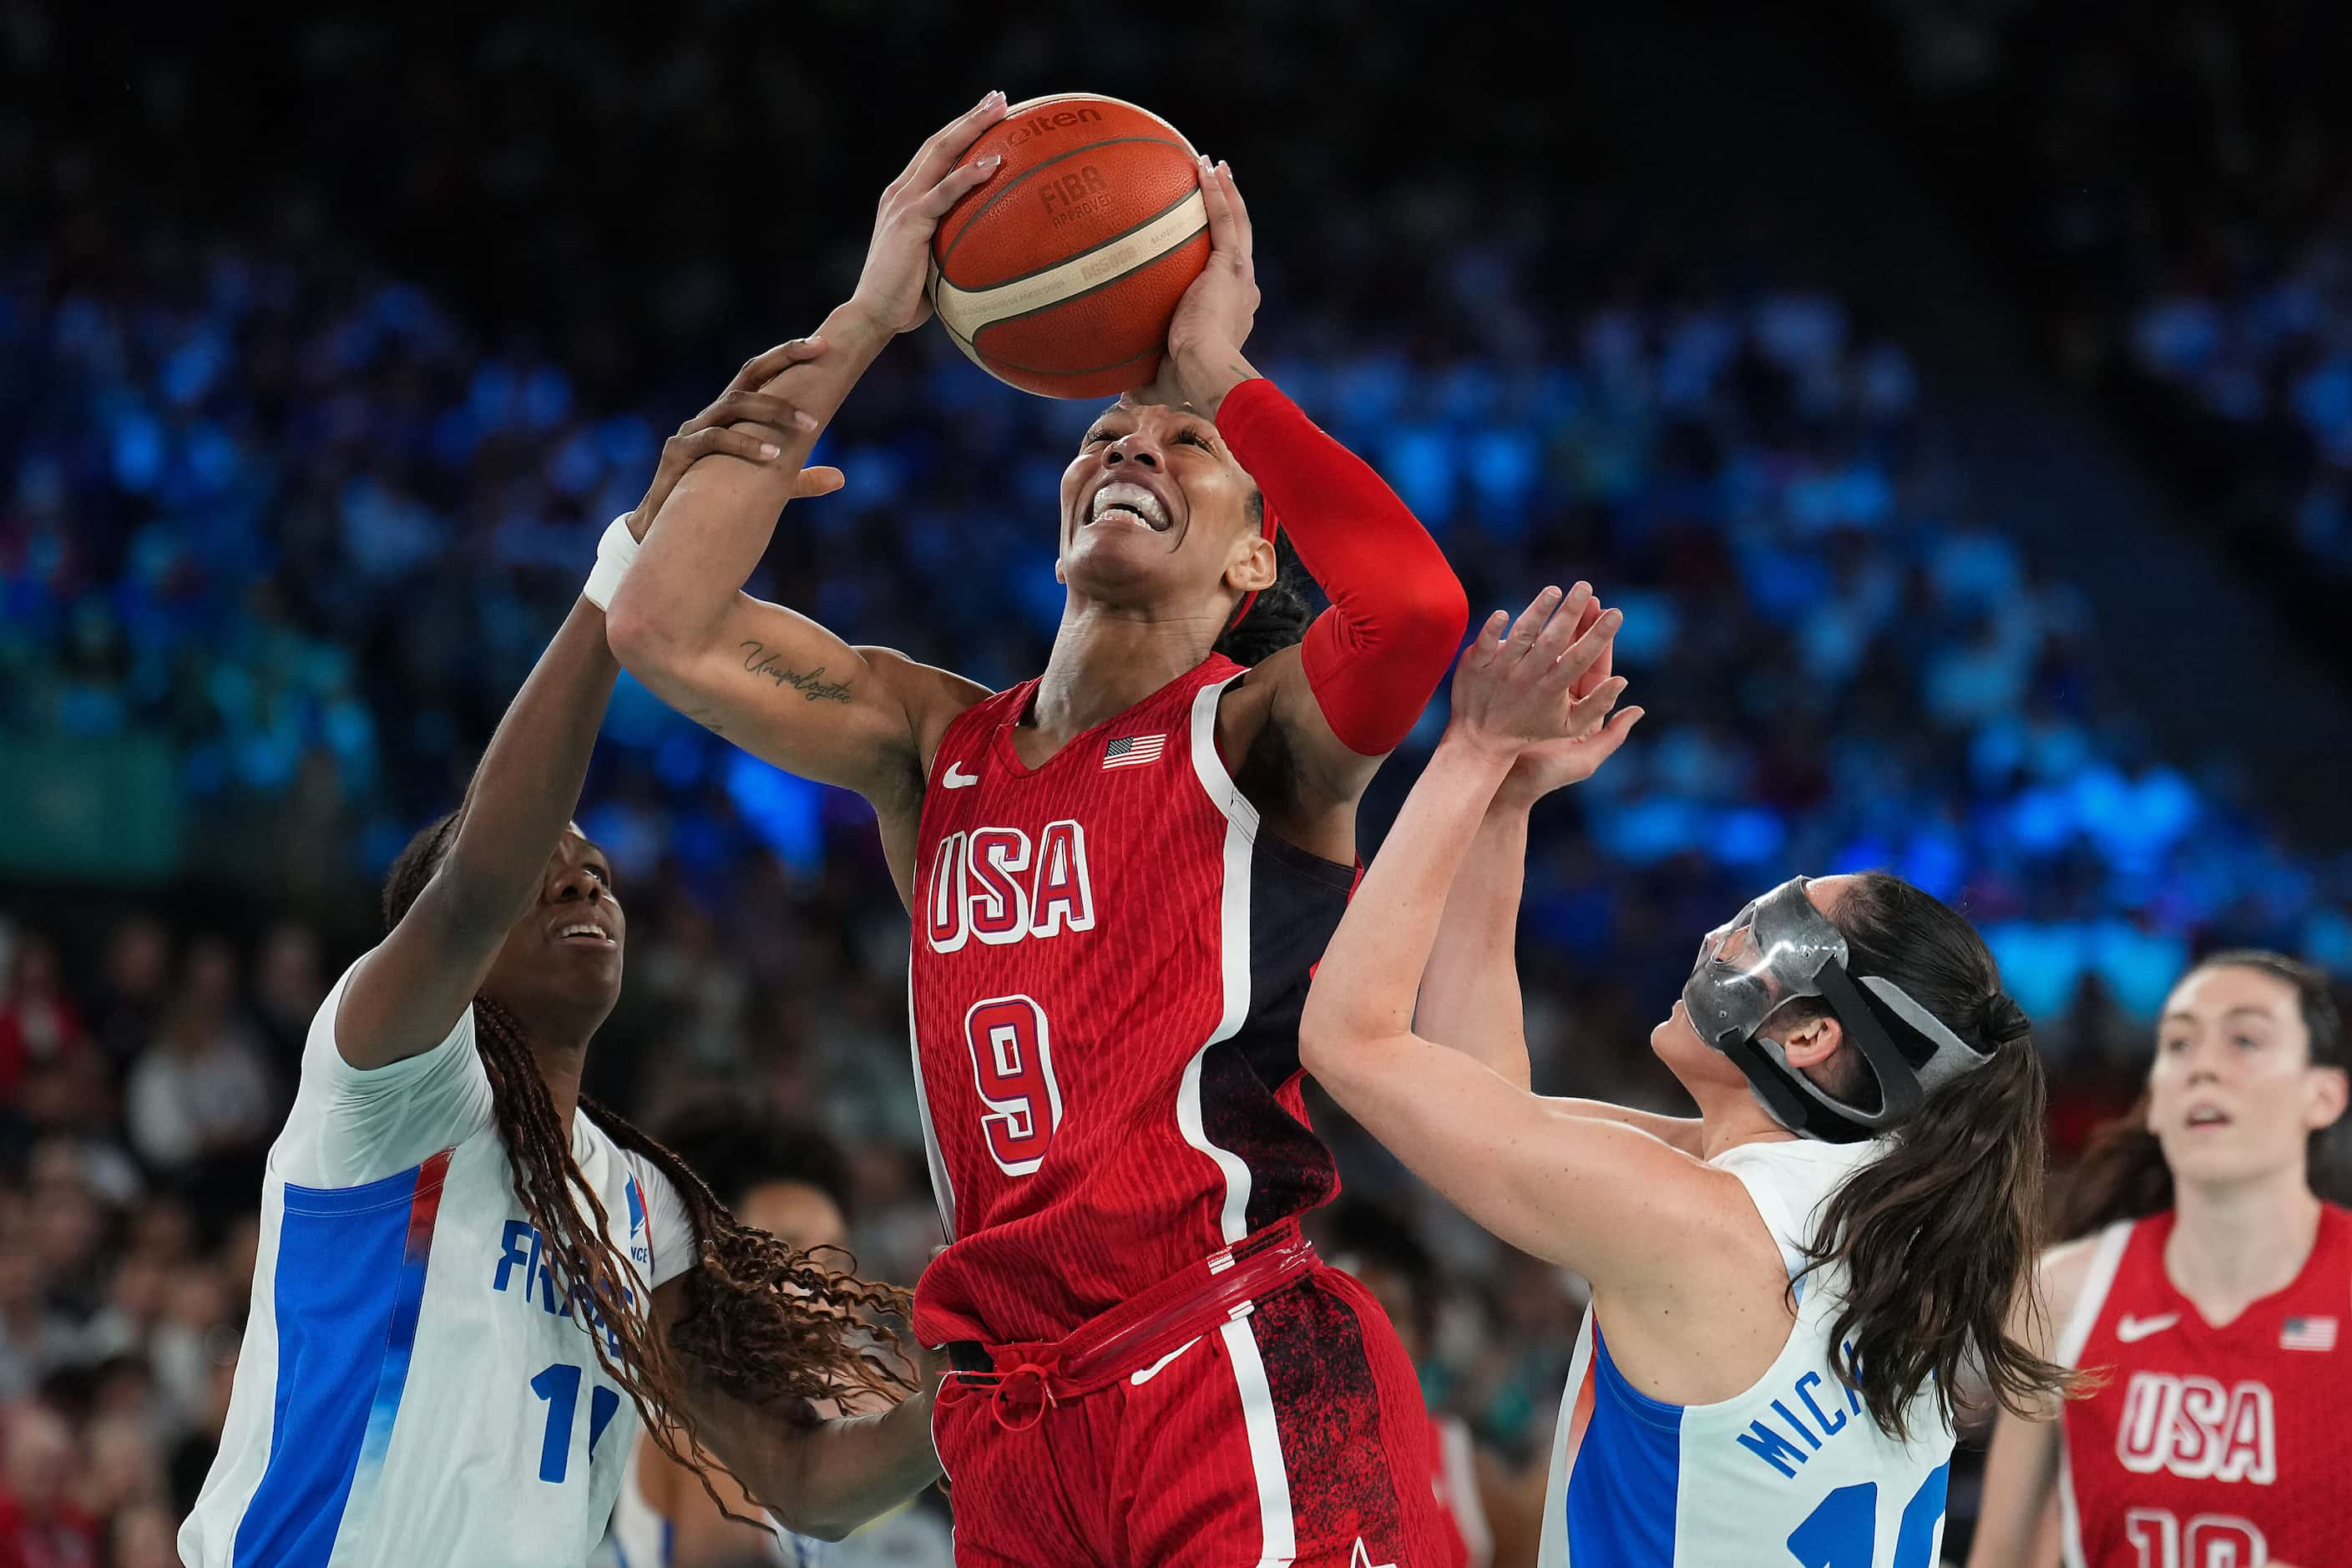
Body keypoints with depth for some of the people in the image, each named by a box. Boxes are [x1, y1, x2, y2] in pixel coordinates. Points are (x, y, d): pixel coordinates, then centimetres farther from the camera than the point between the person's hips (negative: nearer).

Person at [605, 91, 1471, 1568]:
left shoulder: (1261, 732, 2)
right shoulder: (935, 740, 17)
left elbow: (1414, 608, -21)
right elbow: (662, 624, 5)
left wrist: (1219, 372, -9)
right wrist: (858, 328, 3)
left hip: (1243, 1383, -5)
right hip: (1013, 1416, 5)